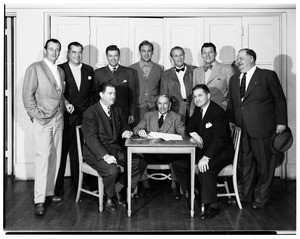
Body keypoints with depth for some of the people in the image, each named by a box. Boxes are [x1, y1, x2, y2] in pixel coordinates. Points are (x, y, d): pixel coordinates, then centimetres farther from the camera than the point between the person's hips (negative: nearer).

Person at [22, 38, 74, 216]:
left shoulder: (61, 71, 18)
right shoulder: (35, 68, -2)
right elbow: (27, 95, -6)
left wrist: (66, 103, 8)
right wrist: (36, 115, -13)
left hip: (58, 119, 7)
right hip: (43, 120, -6)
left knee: (56, 158, 7)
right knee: (43, 158, -12)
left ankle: (49, 192, 18)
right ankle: (39, 201, -9)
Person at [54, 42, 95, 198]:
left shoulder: (89, 70, 12)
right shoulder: (60, 69, 0)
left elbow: (92, 93, 14)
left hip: (83, 117, 3)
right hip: (65, 118, -3)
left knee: (79, 151, 7)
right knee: (61, 151, 0)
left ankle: (78, 181, 20)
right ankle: (58, 186, 8)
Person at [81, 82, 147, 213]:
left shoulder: (118, 110, 14)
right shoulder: (90, 113, -9)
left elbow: (125, 126, 21)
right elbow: (91, 138, -17)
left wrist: (126, 132, -7)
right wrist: (105, 156, -31)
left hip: (117, 149, 7)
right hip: (97, 152, -7)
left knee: (141, 163, -12)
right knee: (112, 170, -33)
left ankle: (118, 191, 1)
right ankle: (110, 197, -1)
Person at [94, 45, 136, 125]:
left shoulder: (129, 72, 7)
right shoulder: (98, 73, 7)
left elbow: (133, 95, 7)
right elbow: (95, 94, 8)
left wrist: (131, 114, 0)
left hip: (124, 115, 0)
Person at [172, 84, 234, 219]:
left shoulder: (218, 112, -20)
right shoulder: (197, 110, 8)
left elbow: (218, 139, -28)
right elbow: (189, 128, 18)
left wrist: (206, 157, -39)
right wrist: (194, 134, -8)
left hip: (222, 151, -8)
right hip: (203, 149, 9)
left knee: (205, 167, -36)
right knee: (178, 162, -4)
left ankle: (212, 206, -26)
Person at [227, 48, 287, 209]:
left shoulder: (268, 76, 0)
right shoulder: (234, 79, 16)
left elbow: (280, 100, 0)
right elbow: (231, 104, 19)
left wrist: (281, 122, -5)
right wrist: (230, 122, 8)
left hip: (262, 129, -4)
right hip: (241, 130, 5)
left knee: (264, 163, 3)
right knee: (244, 163, 9)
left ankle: (261, 198, 17)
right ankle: (244, 196, 22)